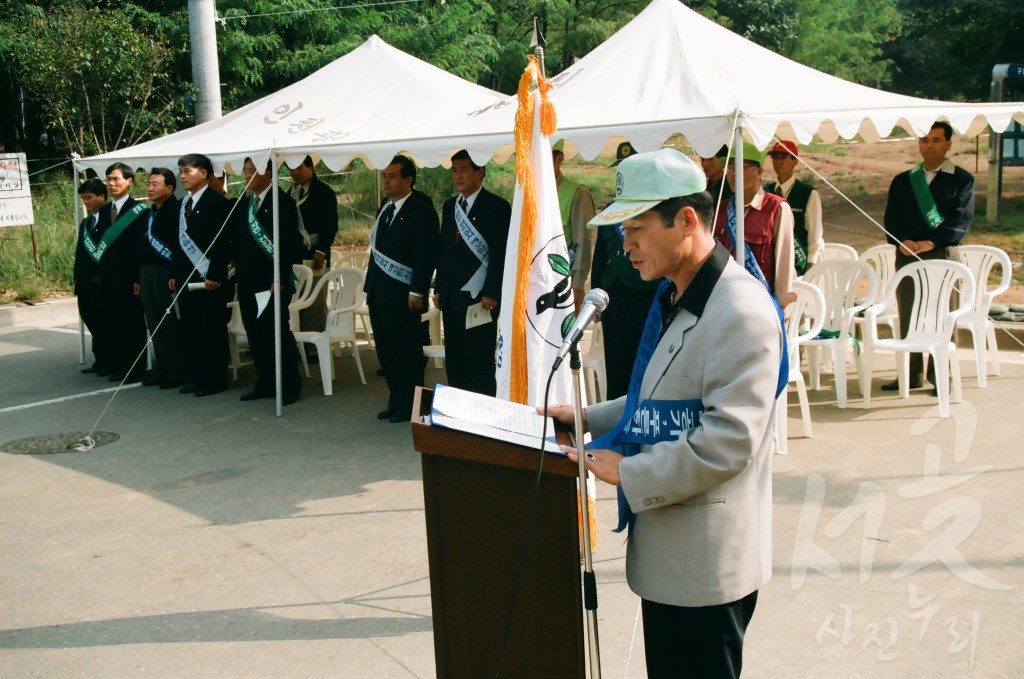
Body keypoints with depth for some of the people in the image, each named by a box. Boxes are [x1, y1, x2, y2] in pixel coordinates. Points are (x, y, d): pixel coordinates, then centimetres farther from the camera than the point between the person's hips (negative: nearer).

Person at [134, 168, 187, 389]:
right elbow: (142, 245, 19)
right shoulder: (148, 213, 17)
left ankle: (178, 371, 1)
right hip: (147, 272, 9)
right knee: (154, 323, 11)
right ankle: (162, 368, 19)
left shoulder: (175, 211, -11)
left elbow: (179, 245, -18)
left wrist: (175, 276, -22)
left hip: (166, 272, -9)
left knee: (172, 323, -5)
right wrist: (138, 277, 17)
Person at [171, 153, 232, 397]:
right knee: (190, 330, 11)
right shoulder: (184, 203, 16)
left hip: (208, 279, -8)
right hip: (186, 279, 8)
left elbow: (222, 242, -14)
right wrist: (175, 274, 13)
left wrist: (214, 276, -18)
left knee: (212, 331, -2)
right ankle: (197, 377, 19)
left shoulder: (217, 202, -8)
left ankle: (215, 379, 5)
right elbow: (180, 241, 19)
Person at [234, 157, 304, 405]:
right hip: (247, 281, 7)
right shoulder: (242, 203, 13)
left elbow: (289, 243, -12)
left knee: (277, 333, -4)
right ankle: (264, 383, 18)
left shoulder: (282, 202, -7)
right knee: (255, 334, 9)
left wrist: (280, 279, -17)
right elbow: (238, 242, 16)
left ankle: (289, 387, 5)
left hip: (272, 282, -6)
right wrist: (238, 275, 11)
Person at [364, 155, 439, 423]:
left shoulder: (422, 212, -9)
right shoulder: (383, 210, 16)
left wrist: (417, 292, -18)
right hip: (378, 295, 8)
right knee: (386, 352, 11)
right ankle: (396, 403, 20)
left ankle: (409, 407, 10)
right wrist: (370, 285, 14)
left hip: (402, 297, -8)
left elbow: (425, 255, -14)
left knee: (406, 352, 0)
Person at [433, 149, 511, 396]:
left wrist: (491, 293, -16)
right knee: (454, 360, 9)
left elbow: (500, 253, -12)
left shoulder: (496, 206, -6)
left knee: (480, 363, -3)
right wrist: (439, 288, 12)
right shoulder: (450, 206, 15)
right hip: (451, 296, 7)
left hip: (479, 296, -7)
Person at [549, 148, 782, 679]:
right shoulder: (673, 297, 11)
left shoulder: (741, 311, -21)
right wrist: (586, 418, 10)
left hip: (706, 563, -9)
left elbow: (729, 440, -25)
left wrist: (629, 473, -20)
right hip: (664, 552, 9)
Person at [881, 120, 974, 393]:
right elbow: (891, 218, 7)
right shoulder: (902, 181, 15)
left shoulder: (962, 179, 5)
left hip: (943, 254, -3)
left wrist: (931, 242, -18)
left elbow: (962, 219, -6)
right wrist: (902, 241, -13)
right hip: (906, 256, 3)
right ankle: (911, 374, 12)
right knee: (907, 317, 4)